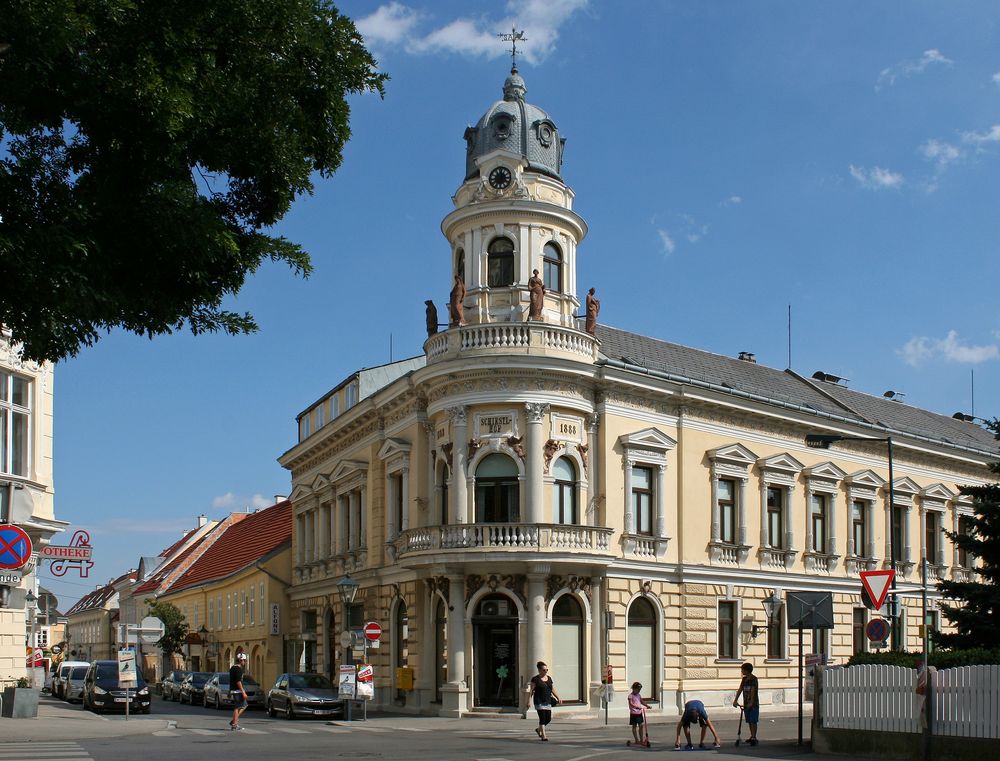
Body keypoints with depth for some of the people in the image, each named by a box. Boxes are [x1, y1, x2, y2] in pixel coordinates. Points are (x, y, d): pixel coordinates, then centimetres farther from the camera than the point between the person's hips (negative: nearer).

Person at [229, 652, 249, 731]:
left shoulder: (232, 668, 16)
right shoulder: (238, 669, -15)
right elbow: (238, 681, -21)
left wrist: (230, 691, 26)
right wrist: (243, 692, -21)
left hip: (233, 690, 10)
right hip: (237, 691, -10)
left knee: (244, 705, 16)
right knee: (237, 707, -5)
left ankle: (234, 721, 13)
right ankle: (234, 725, -1)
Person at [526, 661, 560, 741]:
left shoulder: (549, 678, 13)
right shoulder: (535, 679, -6)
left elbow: (553, 689, 17)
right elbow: (531, 691, -8)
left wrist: (558, 697, 7)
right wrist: (529, 701, -15)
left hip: (547, 701, 6)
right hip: (539, 702, -6)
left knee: (548, 718, 3)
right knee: (542, 718, -11)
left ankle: (538, 729, 27)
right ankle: (543, 736, -7)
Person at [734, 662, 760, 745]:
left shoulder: (753, 679, -11)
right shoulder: (744, 679, 11)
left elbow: (753, 691, -20)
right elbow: (740, 689, 6)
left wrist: (751, 702, -29)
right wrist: (735, 700, -4)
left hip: (753, 704, -7)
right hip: (746, 703, 7)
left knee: (753, 721, -8)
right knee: (749, 721, 11)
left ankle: (754, 738, -7)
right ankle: (752, 736, 21)